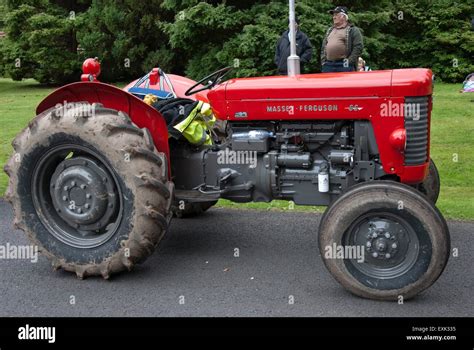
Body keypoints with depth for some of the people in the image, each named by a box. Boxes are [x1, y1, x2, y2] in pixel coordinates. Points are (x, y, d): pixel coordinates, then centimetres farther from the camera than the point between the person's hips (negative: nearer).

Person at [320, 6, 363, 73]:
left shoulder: (353, 30, 4)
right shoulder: (329, 30, 23)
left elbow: (358, 47, -6)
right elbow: (323, 47, 26)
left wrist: (350, 61, -13)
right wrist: (323, 61, 12)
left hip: (344, 65, -6)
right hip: (328, 65, 6)